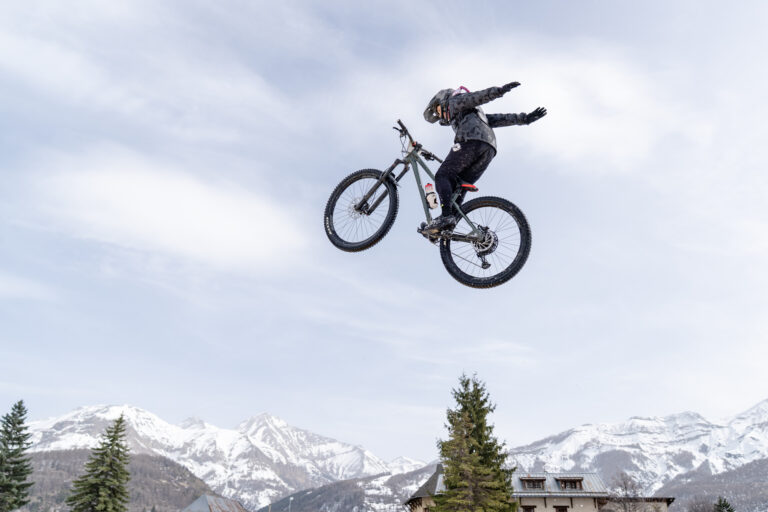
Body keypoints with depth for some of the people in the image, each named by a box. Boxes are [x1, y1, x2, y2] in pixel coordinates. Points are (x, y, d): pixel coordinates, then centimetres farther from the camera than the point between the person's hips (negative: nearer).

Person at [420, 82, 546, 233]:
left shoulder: (454, 101, 20)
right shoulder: (475, 113, 43)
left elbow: (476, 97, 2)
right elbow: (497, 118, 31)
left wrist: (500, 90, -14)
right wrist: (524, 118, 20)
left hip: (471, 141, -8)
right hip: (489, 148, 8)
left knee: (443, 176, -11)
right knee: (458, 188, 4)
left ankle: (446, 216, -30)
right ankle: (448, 225, -12)